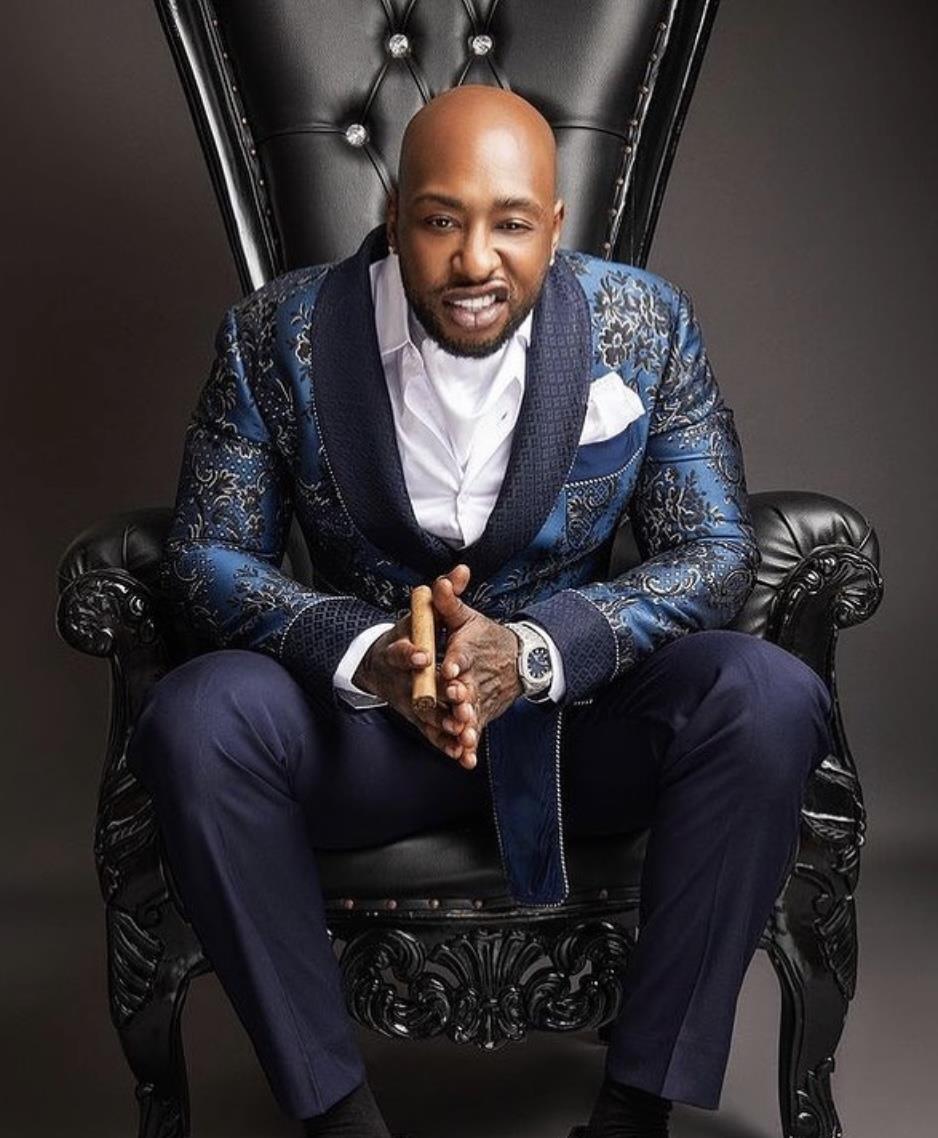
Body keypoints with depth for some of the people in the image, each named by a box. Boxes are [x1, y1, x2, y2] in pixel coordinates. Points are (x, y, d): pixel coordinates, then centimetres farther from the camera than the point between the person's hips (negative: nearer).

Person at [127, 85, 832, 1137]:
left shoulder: (645, 323, -7)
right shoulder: (278, 333, -8)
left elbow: (716, 550, -6)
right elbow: (207, 554, -6)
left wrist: (533, 651, -25)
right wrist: (364, 653, -27)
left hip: (579, 710, 1)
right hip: (362, 711, 0)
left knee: (769, 698, -28)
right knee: (195, 718, -29)